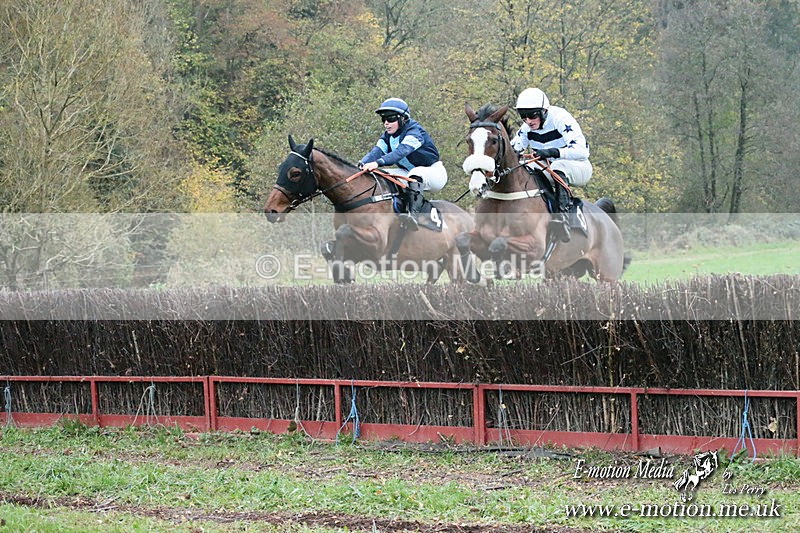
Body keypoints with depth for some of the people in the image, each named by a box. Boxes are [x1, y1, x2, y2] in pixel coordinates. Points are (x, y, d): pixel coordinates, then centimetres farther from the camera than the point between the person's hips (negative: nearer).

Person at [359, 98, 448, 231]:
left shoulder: (414, 131, -23)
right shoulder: (387, 137, 1)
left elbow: (401, 151, -41)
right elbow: (377, 151, -17)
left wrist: (378, 163, -55)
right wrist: (363, 164, -39)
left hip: (433, 172, -8)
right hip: (409, 173, 8)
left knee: (416, 173, -41)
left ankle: (413, 214, -52)